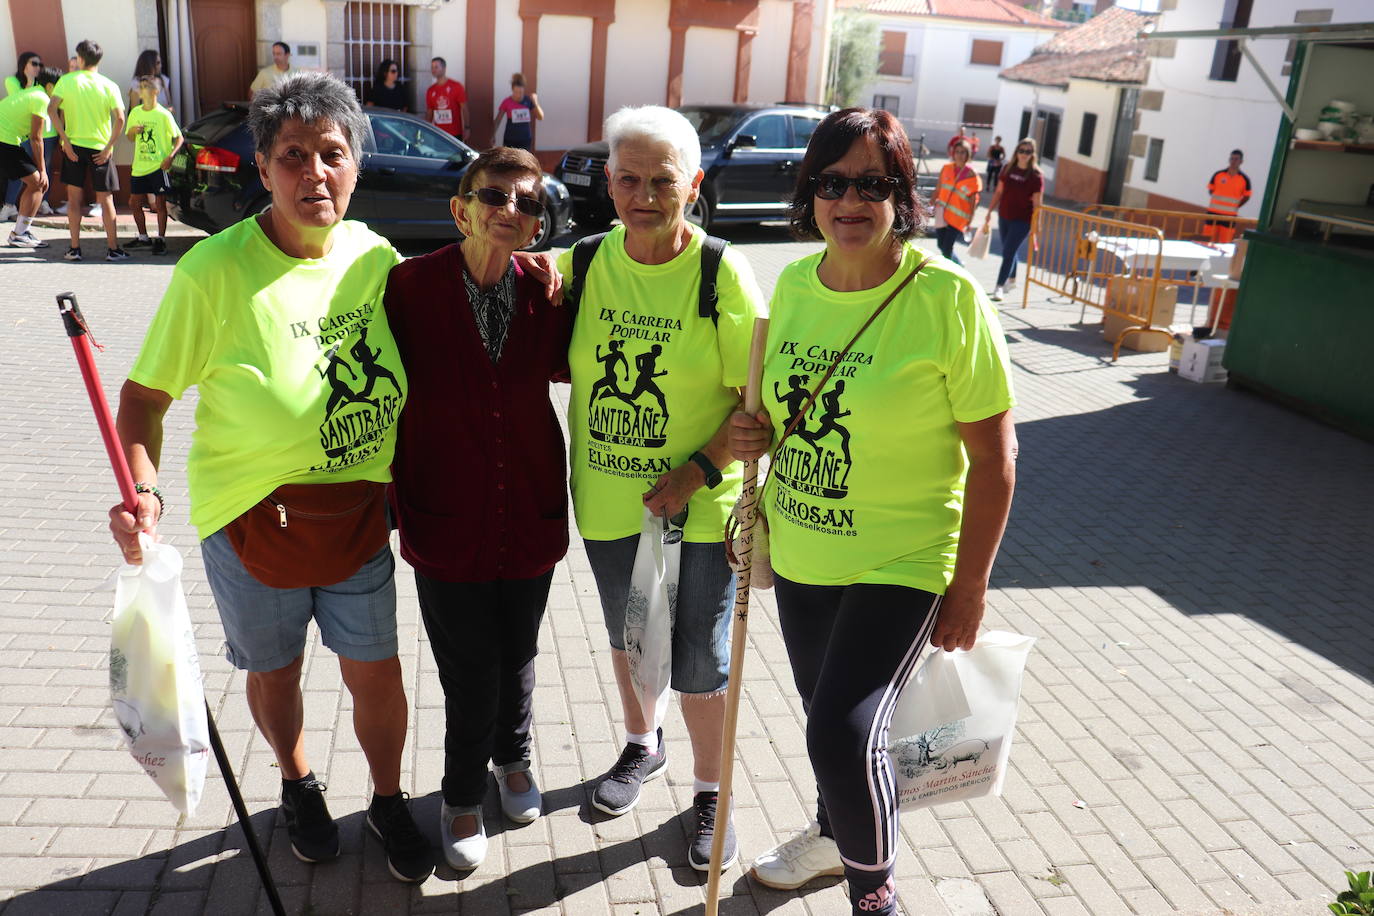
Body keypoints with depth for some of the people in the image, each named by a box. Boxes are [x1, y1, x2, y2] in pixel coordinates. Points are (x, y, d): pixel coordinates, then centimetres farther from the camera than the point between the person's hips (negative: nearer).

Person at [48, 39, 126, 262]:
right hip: (100, 148, -1)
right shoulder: (109, 86, -2)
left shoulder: (67, 80, 0)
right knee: (105, 199, 6)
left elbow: (52, 109, -10)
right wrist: (109, 147, -8)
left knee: (74, 198, 8)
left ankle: (74, 248, 8)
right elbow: (119, 119, -13)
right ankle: (113, 248, 3)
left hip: (73, 146, 1)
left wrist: (65, 139, -8)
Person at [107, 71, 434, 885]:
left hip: (358, 516, 3)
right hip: (254, 522, -2)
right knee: (274, 673, 18)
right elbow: (146, 395, -14)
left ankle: (390, 801, 39)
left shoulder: (375, 256, -6)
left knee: (377, 674, 12)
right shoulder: (215, 271, -18)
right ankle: (299, 786, 48)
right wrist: (142, 488, -27)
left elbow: (403, 376, 10)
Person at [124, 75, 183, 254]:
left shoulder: (164, 115, -7)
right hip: (139, 166, 6)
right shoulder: (135, 113, 8)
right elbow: (130, 137, 19)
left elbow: (179, 138, -5)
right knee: (134, 203, 9)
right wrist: (132, 131, -5)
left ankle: (161, 240, 6)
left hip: (159, 166, -6)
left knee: (160, 203, -4)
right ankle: (143, 238, 23)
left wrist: (170, 157, -18)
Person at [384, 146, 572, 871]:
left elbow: (570, 366, 13)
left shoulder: (546, 293, -4)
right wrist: (396, 494, 1)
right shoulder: (409, 286, -11)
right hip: (447, 521, -2)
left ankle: (512, 758, 51)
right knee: (471, 675, 6)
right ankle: (461, 796, 35)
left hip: (531, 517, 3)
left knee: (517, 655, 20)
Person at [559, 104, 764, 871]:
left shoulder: (722, 274, -13)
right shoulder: (585, 263, -2)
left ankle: (711, 793, 30)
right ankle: (643, 747, 50)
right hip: (607, 500, 4)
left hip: (698, 507, -4)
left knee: (700, 661, 6)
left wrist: (698, 473, -21)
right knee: (626, 634, 23)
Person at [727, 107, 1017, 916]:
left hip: (900, 565, -5)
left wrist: (971, 586, -11)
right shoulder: (794, 282, -1)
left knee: (845, 734, -14)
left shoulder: (947, 297, -18)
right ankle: (835, 833, 52)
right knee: (825, 716, 22)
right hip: (799, 555, 6)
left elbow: (993, 455, -14)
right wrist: (755, 433, -7)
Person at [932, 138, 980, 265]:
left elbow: (973, 199, -3)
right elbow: (939, 189, 10)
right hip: (941, 212, 4)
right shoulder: (946, 168, 3)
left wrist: (970, 219, -5)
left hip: (958, 216, -4)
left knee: (947, 248, -8)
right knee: (941, 245, 10)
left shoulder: (971, 175, -6)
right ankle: (958, 265, 35)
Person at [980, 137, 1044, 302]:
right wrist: (989, 212, 10)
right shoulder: (1008, 169, 3)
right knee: (1010, 250, 19)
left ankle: (999, 287, -5)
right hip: (1004, 217, 5)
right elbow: (999, 192, 12)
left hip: (1022, 221, -5)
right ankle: (1011, 279, 37)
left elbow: (1036, 204, -11)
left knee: (1008, 252, -9)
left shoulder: (1036, 176, -10)